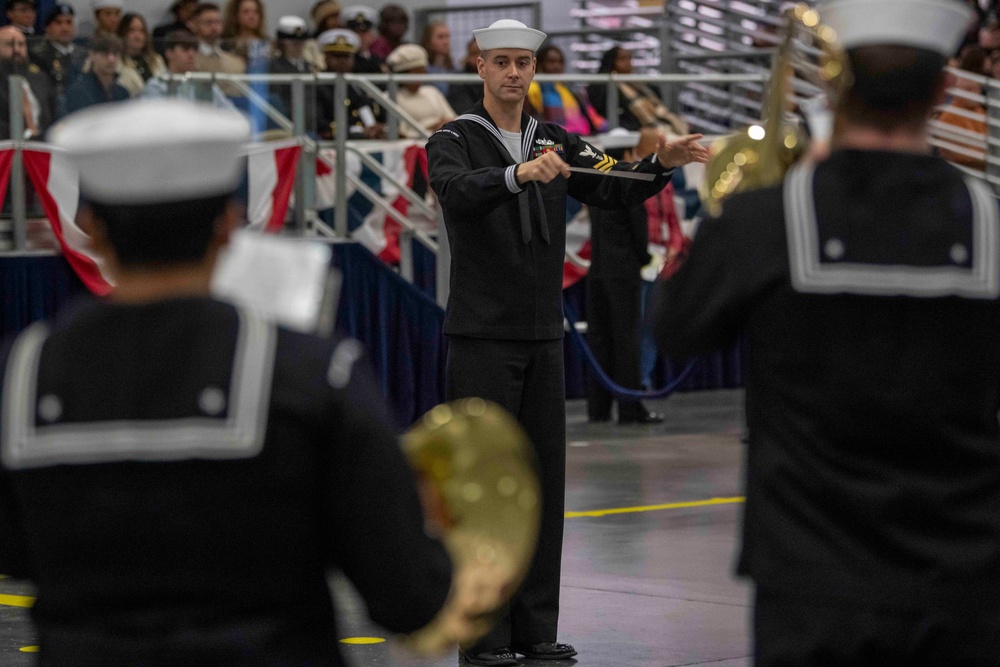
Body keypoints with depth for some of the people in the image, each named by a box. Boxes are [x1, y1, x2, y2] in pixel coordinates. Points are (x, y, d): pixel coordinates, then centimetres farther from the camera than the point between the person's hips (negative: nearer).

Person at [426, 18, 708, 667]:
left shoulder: (558, 143, 11)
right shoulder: (454, 141, -5)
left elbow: (613, 188, -1)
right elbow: (460, 192, -27)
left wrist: (661, 163, -21)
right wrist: (519, 174, -45)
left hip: (543, 338, 6)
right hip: (481, 338, -5)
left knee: (545, 480, 6)